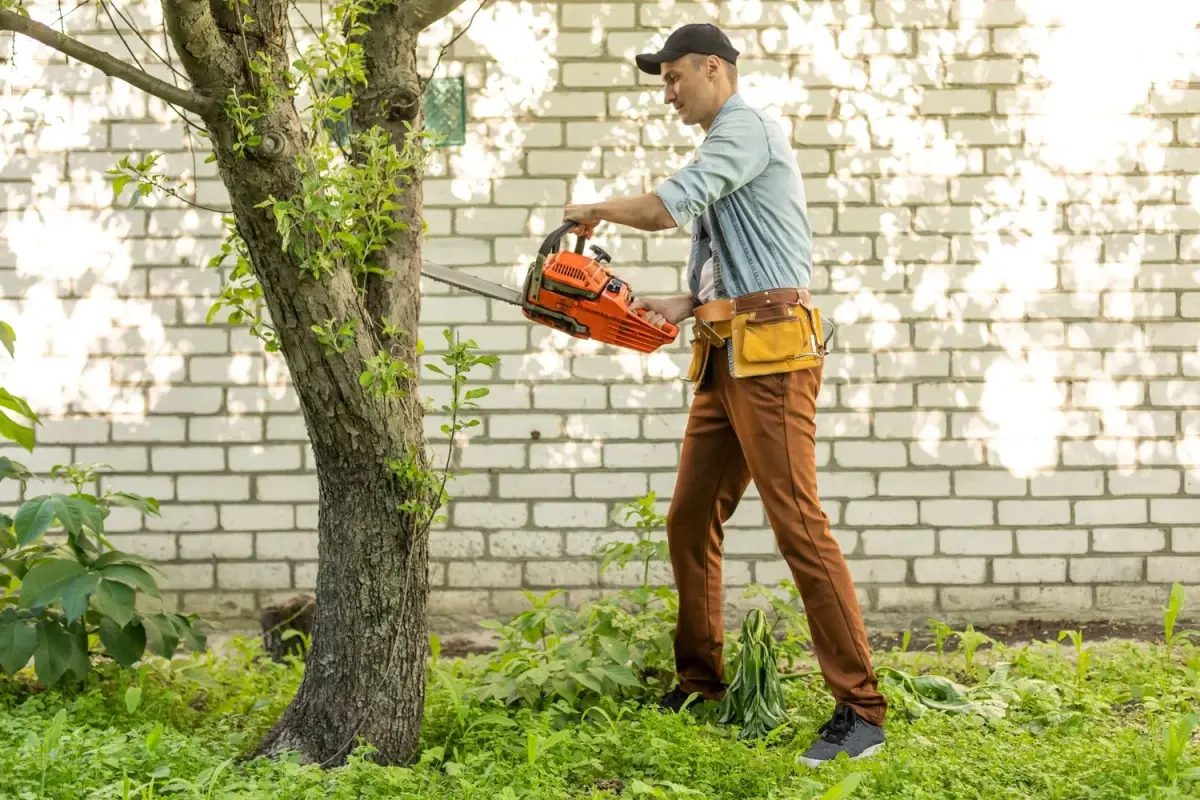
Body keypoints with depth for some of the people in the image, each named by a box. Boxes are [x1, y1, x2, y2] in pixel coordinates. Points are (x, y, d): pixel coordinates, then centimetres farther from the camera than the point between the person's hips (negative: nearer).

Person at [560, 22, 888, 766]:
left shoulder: (746, 127, -7)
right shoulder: (726, 149, 24)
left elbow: (664, 208, -19)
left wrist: (595, 210, -1)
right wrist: (679, 307, 12)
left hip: (770, 352, -10)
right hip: (727, 359, 10)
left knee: (799, 523, -13)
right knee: (691, 521, 11)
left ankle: (861, 709, -10)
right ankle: (700, 683, 23)